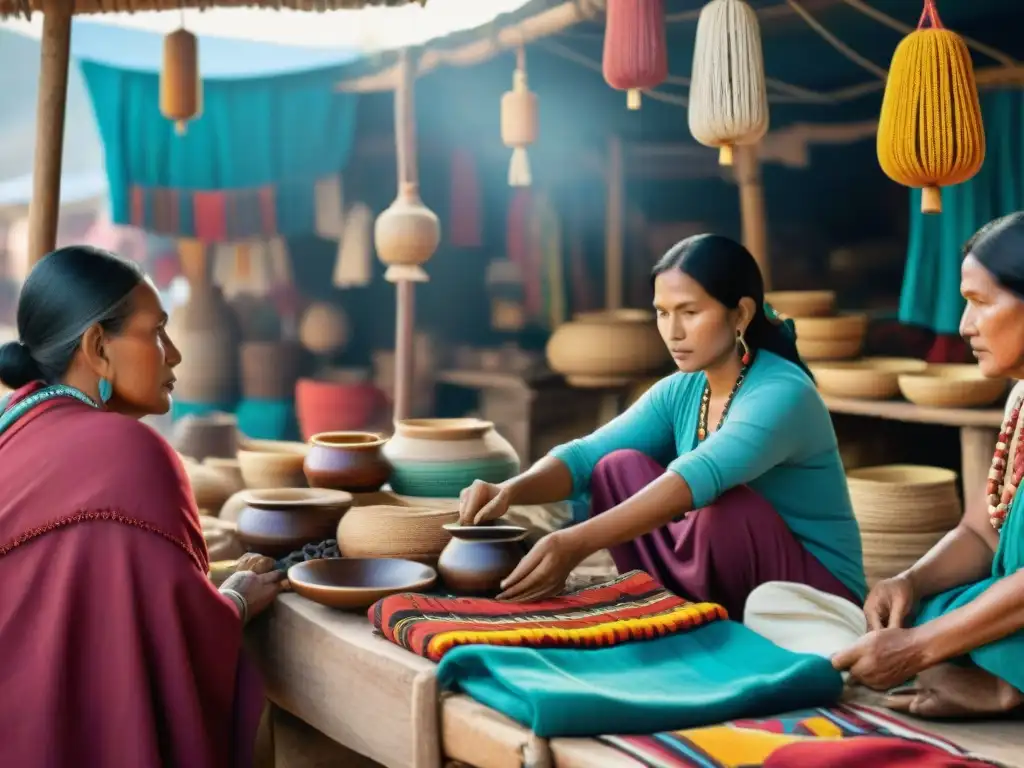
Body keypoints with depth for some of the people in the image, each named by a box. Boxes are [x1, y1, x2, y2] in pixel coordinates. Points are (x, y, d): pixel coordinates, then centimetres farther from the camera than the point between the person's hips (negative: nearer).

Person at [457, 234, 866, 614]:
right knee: (620, 467, -10)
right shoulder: (680, 392, 1)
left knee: (727, 504, -34)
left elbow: (698, 477, -38)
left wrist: (578, 542, -49)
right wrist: (510, 490, -30)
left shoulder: (783, 393, -22)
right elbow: (586, 454, -8)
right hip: (724, 586, 6)